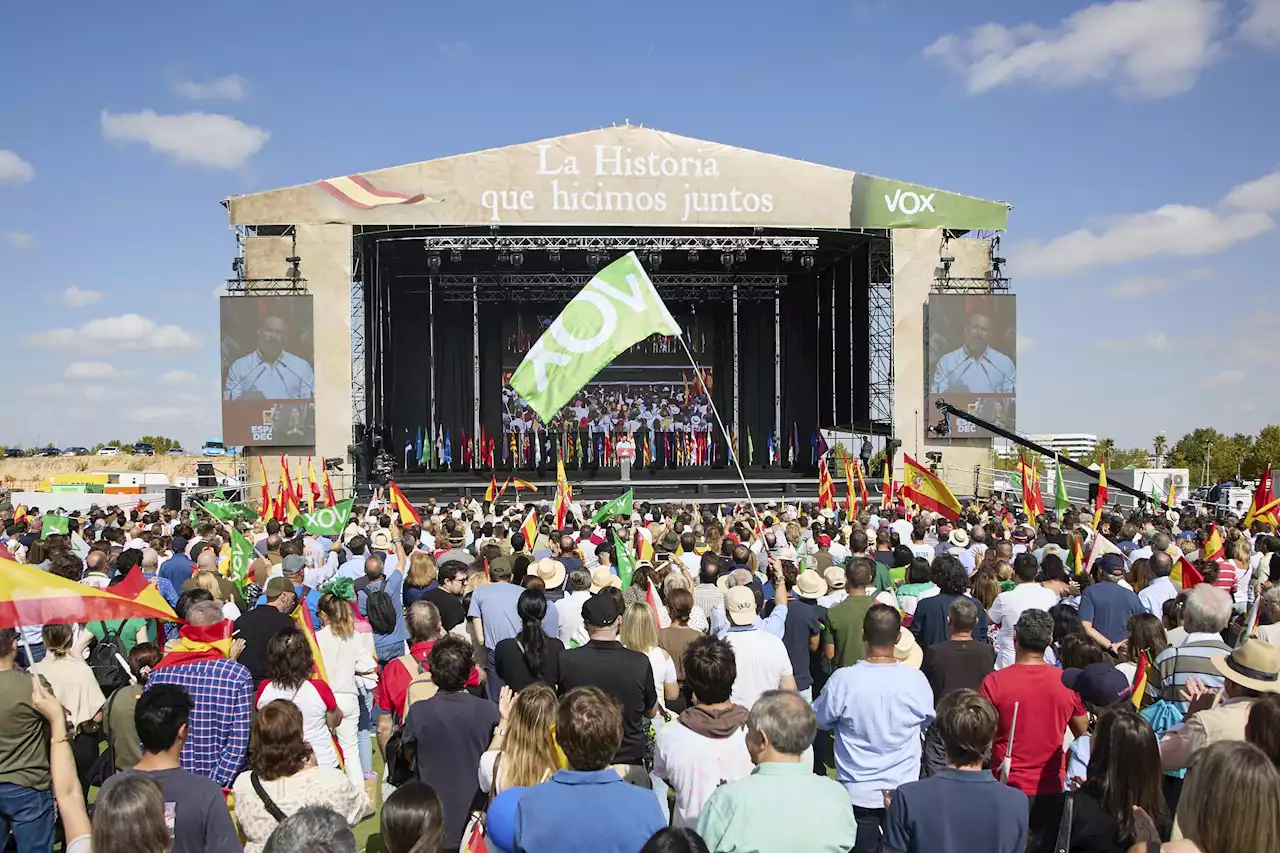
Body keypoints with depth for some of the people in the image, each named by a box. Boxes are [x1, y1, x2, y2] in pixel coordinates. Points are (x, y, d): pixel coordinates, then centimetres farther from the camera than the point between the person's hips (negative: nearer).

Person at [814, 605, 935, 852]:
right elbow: (927, 721, 4)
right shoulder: (916, 680, -16)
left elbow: (820, 720, -3)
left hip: (857, 793, -1)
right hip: (903, 792, 1)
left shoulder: (843, 680, -20)